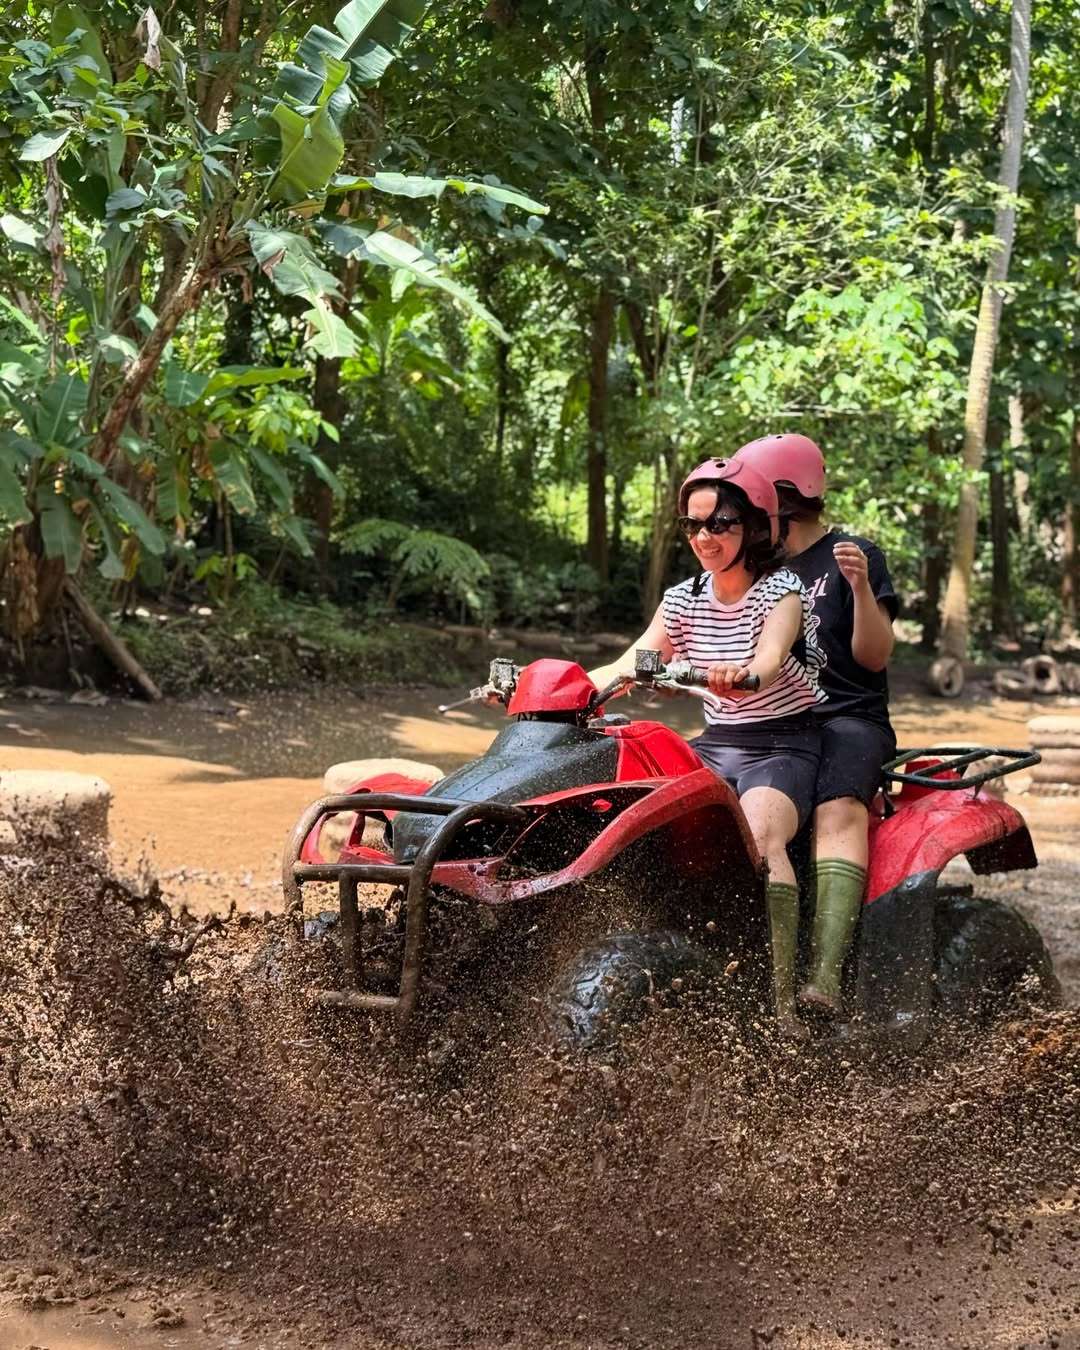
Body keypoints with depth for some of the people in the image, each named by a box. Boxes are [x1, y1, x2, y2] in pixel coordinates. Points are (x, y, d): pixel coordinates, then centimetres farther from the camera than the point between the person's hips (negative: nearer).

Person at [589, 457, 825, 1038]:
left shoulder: (781, 591, -9)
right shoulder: (683, 600, 8)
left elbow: (770, 661, -28)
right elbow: (629, 666, 2)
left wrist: (739, 676, -52)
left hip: (784, 745, -6)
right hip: (714, 746, 6)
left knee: (758, 837, -35)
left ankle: (782, 999, -37)